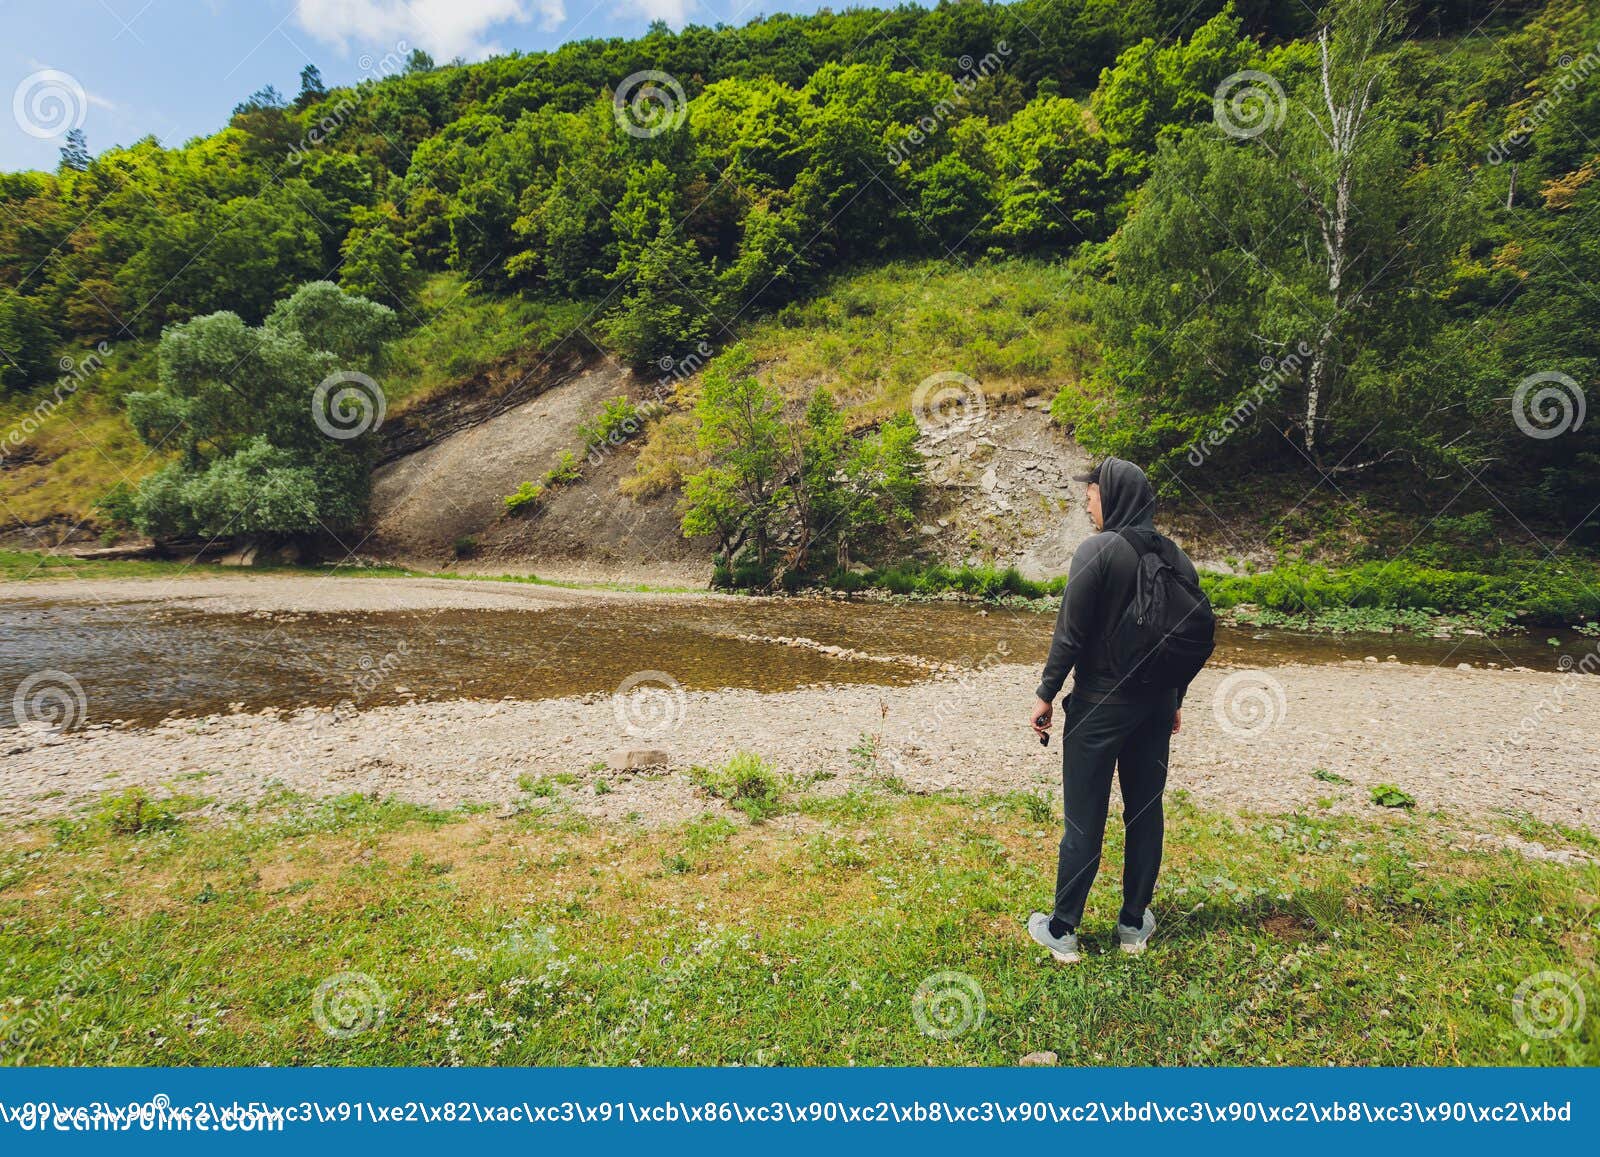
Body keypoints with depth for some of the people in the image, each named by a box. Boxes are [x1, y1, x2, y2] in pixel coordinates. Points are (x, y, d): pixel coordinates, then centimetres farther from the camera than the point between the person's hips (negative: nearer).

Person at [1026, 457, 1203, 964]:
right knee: (1146, 812, 15)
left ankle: (1061, 931, 14)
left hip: (1099, 706, -6)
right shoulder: (1177, 557, 5)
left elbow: (1070, 633, -17)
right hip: (1155, 707, 6)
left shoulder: (1097, 550, -15)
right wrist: (1174, 700, 20)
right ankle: (1134, 924, 28)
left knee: (1084, 819, 2)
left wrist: (1046, 694, -8)